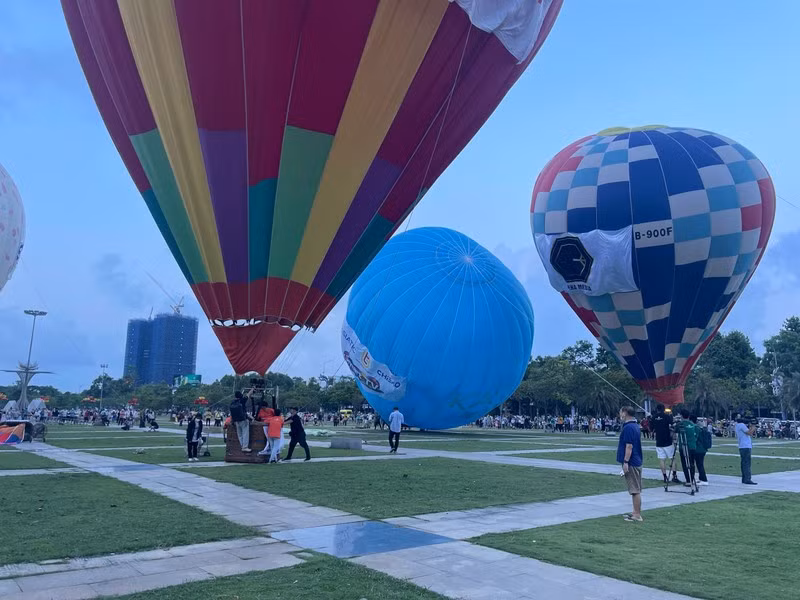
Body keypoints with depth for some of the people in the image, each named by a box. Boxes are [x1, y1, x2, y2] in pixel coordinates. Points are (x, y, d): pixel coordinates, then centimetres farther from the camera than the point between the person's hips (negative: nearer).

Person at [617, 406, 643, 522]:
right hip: (636, 461, 10)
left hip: (631, 463, -10)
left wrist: (625, 462, -21)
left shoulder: (628, 427, -18)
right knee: (635, 489, 15)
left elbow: (629, 446, -22)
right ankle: (636, 512, 23)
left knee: (635, 490, -5)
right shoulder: (636, 425, 13)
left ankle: (637, 515, 0)